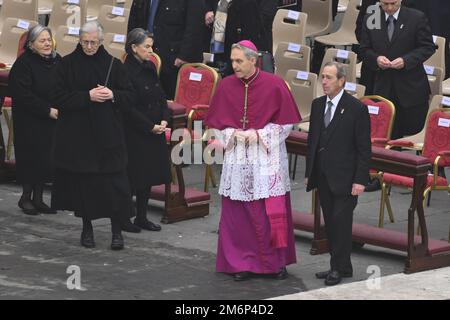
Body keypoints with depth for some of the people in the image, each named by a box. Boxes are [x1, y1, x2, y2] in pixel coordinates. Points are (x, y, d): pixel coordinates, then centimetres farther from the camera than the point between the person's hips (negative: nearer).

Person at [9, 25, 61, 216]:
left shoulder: (57, 61, 7)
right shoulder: (23, 64, -13)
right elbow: (23, 95, -18)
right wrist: (48, 110, -19)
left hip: (52, 121, 6)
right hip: (30, 121, -6)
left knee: (46, 159, 7)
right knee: (31, 159, -2)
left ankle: (38, 198, 16)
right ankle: (26, 198, 12)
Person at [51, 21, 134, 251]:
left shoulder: (113, 65, 4)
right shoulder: (68, 64, 1)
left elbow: (128, 95, 5)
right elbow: (59, 97, -6)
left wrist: (112, 94, -15)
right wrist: (87, 96, -16)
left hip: (108, 134, 0)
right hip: (76, 134, 0)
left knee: (113, 182, -4)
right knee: (82, 181, 4)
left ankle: (117, 230, 3)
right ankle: (87, 228, 17)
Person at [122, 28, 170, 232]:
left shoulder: (149, 68, 9)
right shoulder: (127, 72, -15)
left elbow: (161, 97, 14)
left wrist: (164, 120, -2)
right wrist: (150, 126, -15)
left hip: (155, 130, 8)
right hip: (135, 133, -8)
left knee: (148, 176, 12)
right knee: (134, 176, -3)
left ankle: (142, 217, 21)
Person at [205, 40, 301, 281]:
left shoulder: (274, 85, -7)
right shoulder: (226, 86, 0)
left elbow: (285, 122, -2)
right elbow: (217, 121, 10)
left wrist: (259, 134, -12)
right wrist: (234, 134, -9)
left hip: (267, 157, -2)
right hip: (237, 159, 2)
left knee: (270, 212, 1)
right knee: (237, 212, 3)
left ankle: (276, 262, 14)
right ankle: (243, 263, 12)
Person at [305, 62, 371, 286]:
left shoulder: (356, 109, -9)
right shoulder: (318, 105, 10)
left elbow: (364, 148, -9)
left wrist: (360, 180, -13)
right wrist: (309, 172, 13)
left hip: (344, 178, -6)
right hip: (322, 176, 6)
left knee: (341, 222, -4)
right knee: (330, 223, 10)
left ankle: (339, 268, 4)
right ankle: (340, 266, 18)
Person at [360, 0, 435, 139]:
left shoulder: (417, 18, -5)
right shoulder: (370, 20, 5)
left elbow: (428, 47, -4)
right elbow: (365, 50, 9)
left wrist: (406, 60, -18)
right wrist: (376, 59, -13)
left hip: (412, 87, -2)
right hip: (383, 87, 2)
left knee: (414, 130, 2)